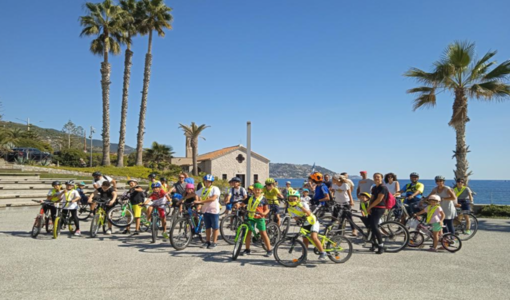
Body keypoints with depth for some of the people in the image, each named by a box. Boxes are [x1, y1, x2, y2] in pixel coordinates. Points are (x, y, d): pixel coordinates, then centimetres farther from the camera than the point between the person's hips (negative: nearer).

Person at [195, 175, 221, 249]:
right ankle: (207, 241, 24)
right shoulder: (202, 189, 9)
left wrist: (200, 201, -27)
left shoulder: (215, 189, -9)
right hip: (205, 210, 5)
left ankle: (214, 242, 13)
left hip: (214, 210, -5)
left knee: (215, 227, 3)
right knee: (207, 227, 14)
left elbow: (213, 198, -22)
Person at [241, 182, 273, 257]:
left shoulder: (263, 199, 0)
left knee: (263, 233, -2)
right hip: (250, 217, 3)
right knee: (248, 233, 4)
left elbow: (267, 209, 2)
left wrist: (264, 213, -19)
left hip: (259, 218, -3)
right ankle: (247, 250, 20)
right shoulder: (250, 198, 6)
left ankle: (269, 250, 7)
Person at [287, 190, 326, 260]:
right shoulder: (290, 209, -8)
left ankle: (322, 252, -11)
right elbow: (295, 217, -16)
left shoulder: (303, 204, -21)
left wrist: (301, 206, -47)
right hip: (304, 225, 5)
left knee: (314, 237, -23)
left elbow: (309, 213, -36)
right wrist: (299, 219, -39)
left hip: (313, 222, -5)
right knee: (305, 240, 6)